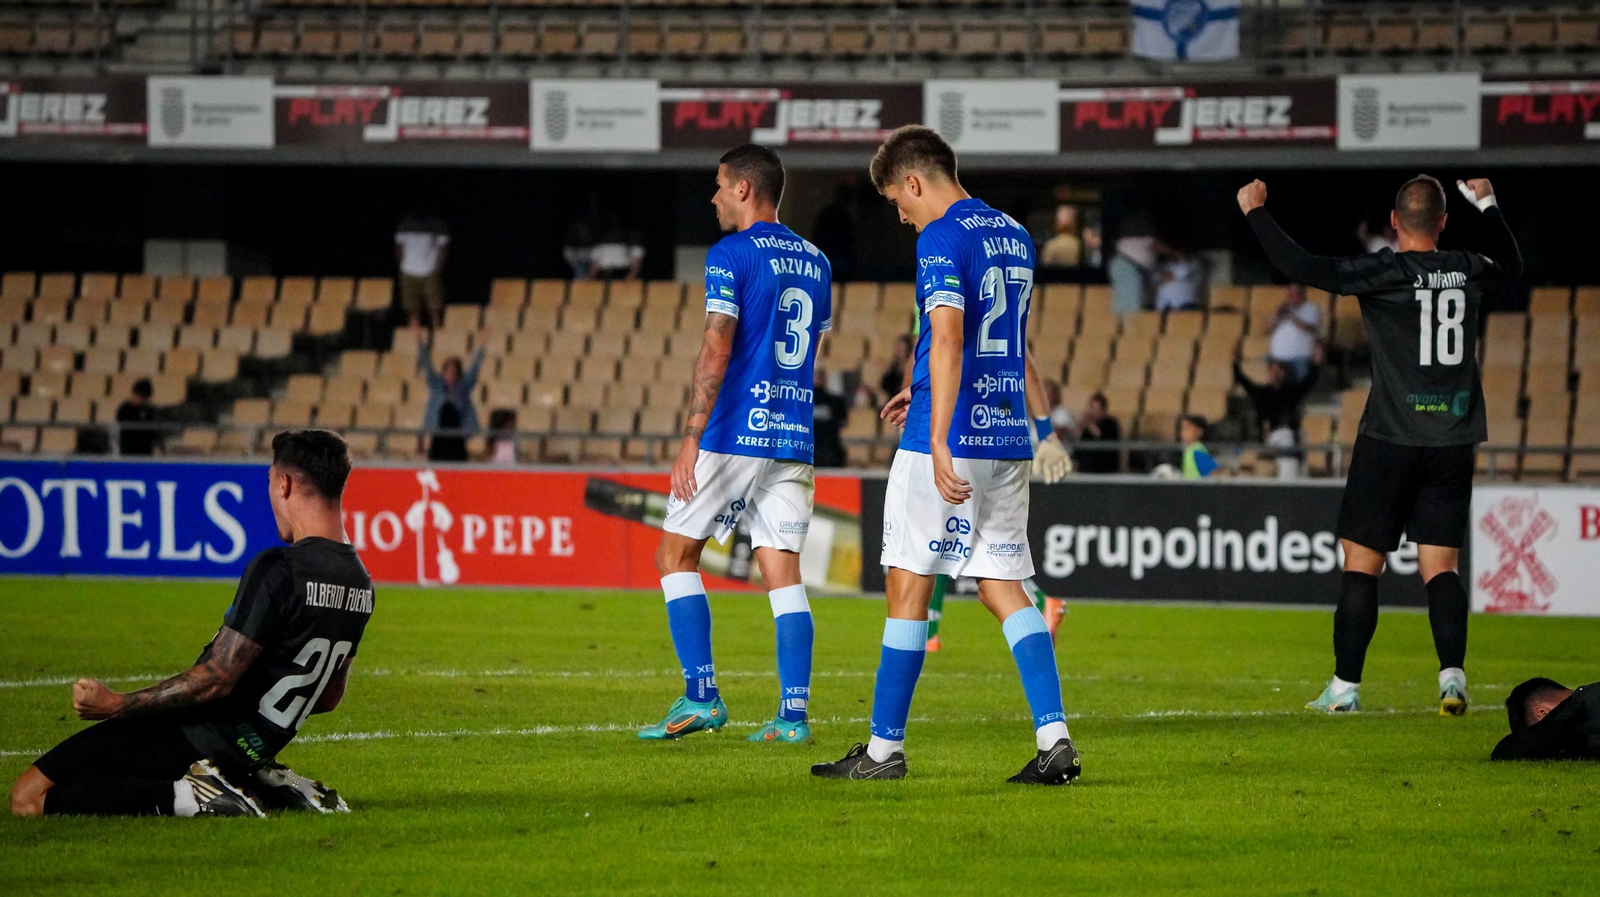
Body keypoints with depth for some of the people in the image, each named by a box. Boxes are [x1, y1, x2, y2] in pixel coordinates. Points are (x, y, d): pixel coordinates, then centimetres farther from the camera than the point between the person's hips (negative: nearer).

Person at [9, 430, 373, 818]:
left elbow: (216, 679, -21)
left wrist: (118, 704, -13)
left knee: (29, 797, -12)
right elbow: (329, 696, 17)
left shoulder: (276, 569, -20)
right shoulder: (360, 583, 6)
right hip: (248, 751, 9)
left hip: (199, 736, -9)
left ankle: (187, 797, -18)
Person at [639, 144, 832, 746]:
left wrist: (692, 438, -15)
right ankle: (793, 714, -5)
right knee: (783, 572, 4)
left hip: (734, 433, -6)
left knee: (676, 556, 6)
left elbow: (716, 351, -15)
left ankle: (701, 696, -4)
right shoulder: (816, 263, 15)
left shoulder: (732, 256, -8)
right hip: (794, 442, 6)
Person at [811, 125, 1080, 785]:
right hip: (1009, 438, 8)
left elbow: (948, 341, -23)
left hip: (951, 436, -8)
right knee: (1004, 588, 7)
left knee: (909, 586, 1)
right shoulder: (1013, 236, 15)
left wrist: (939, 444, -28)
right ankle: (1054, 738, -6)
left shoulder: (942, 239, -12)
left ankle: (885, 749, 5)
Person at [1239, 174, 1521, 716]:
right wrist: (1488, 206, 43)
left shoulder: (1385, 273, -10)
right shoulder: (1468, 270, 5)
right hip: (1453, 442, 4)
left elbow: (1300, 267, -14)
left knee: (1361, 563, 3)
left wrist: (1256, 212, -3)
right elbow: (1511, 265, 29)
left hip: (1391, 439, -4)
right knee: (1440, 566, 6)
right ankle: (1452, 675, -10)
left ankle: (1345, 686, 4)